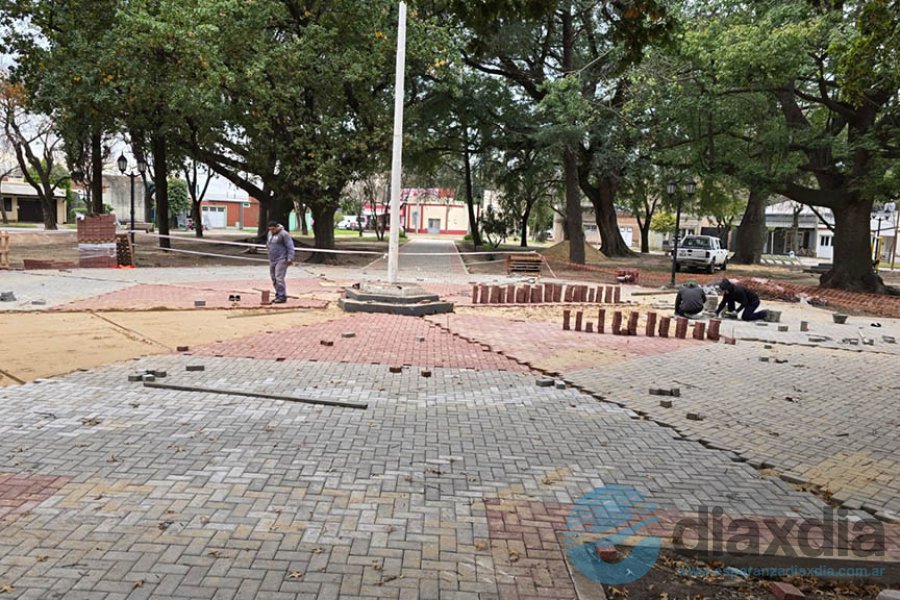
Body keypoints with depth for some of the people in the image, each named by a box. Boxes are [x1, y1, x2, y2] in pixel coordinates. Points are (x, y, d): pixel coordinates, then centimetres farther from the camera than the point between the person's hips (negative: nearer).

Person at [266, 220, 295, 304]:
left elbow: (290, 247, -14)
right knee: (274, 279, 9)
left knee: (279, 278, -14)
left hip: (281, 260, -8)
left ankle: (282, 297, -10)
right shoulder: (270, 233, 13)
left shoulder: (284, 234, -11)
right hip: (272, 261, 8)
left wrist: (290, 258, -19)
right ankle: (278, 296, 17)